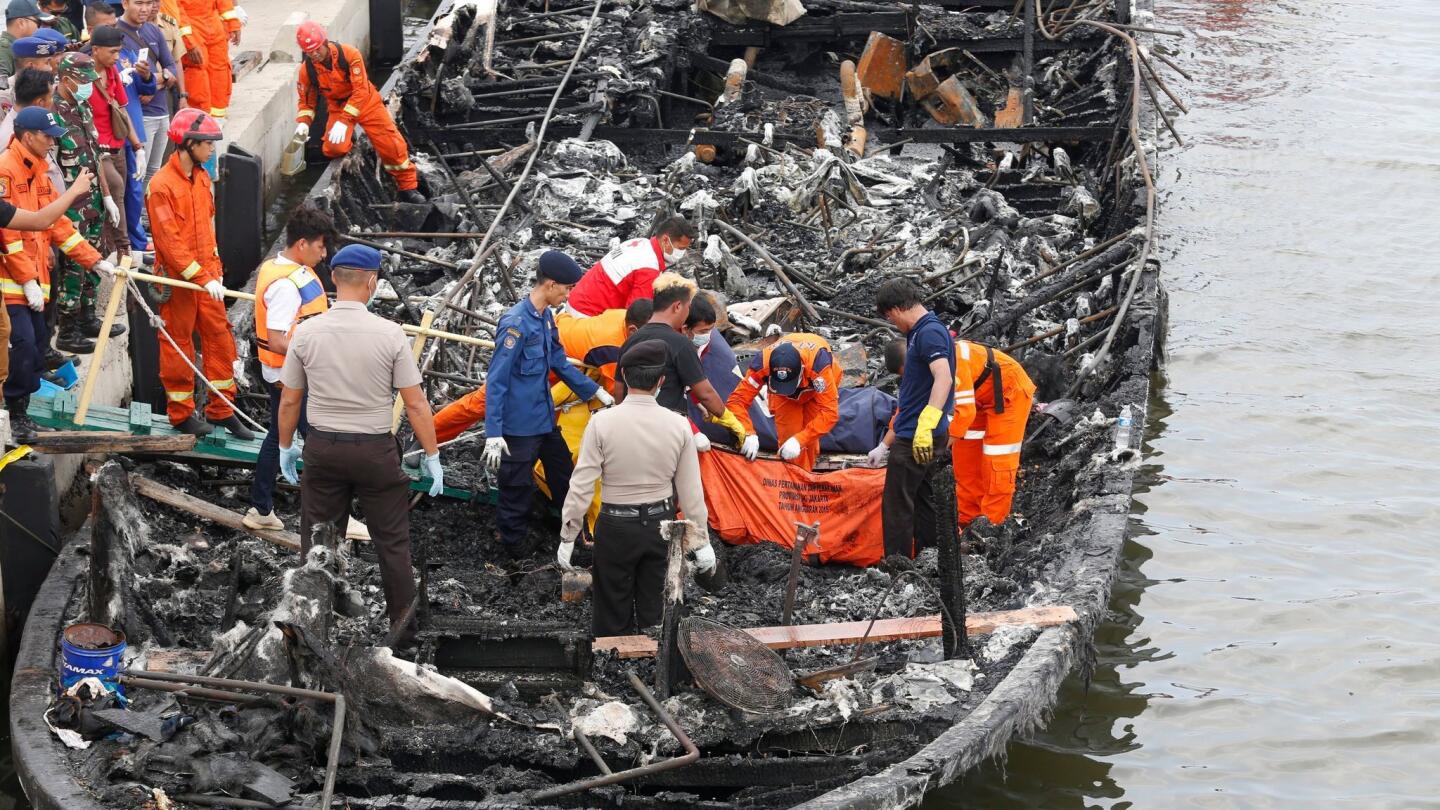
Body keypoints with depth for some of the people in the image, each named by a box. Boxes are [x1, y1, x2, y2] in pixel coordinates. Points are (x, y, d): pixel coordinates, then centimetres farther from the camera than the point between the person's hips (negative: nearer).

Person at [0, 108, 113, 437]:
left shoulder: (37, 172, 16)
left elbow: (57, 223, 18)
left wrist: (94, 260, 12)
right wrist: (28, 280, -19)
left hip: (34, 281, 9)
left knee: (38, 345, 9)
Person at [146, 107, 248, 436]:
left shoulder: (201, 178, 9)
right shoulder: (162, 186, -18)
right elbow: (170, 242, -20)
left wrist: (215, 267, 12)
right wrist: (201, 278, -22)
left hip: (206, 276, 7)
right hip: (178, 280, -7)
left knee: (220, 338, 9)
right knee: (178, 345, 5)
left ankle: (221, 409, 19)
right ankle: (181, 414, 16)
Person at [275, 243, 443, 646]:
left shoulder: (307, 332, -6)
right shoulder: (390, 334, -12)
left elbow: (289, 401, 2)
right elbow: (416, 404, -9)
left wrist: (285, 447, 17)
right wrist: (432, 457, 0)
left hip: (323, 449, 2)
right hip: (375, 450, -2)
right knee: (392, 543, 9)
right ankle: (403, 626, 13)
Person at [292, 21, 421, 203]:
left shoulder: (349, 54, -24)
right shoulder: (307, 70, -13)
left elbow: (361, 91, -26)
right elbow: (306, 100, 1)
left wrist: (344, 121, -33)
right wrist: (303, 122, -20)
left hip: (366, 102, -2)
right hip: (337, 107, 2)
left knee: (392, 145, -7)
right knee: (335, 148, -24)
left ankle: (408, 187, 12)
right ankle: (348, 139, 14)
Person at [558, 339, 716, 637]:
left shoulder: (602, 423, -16)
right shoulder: (678, 425, -9)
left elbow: (581, 486, -14)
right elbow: (691, 490, -5)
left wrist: (567, 538, -5)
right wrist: (701, 541, 5)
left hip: (616, 526, -2)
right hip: (660, 524, 2)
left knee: (613, 621, 9)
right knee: (655, 613, 15)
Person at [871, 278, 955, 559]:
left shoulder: (929, 332, -13)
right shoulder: (920, 334, 19)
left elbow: (943, 378, -29)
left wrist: (926, 424, -40)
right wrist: (886, 445, 28)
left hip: (920, 441, -10)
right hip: (921, 441, 10)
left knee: (896, 509, -3)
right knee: (925, 507, 13)